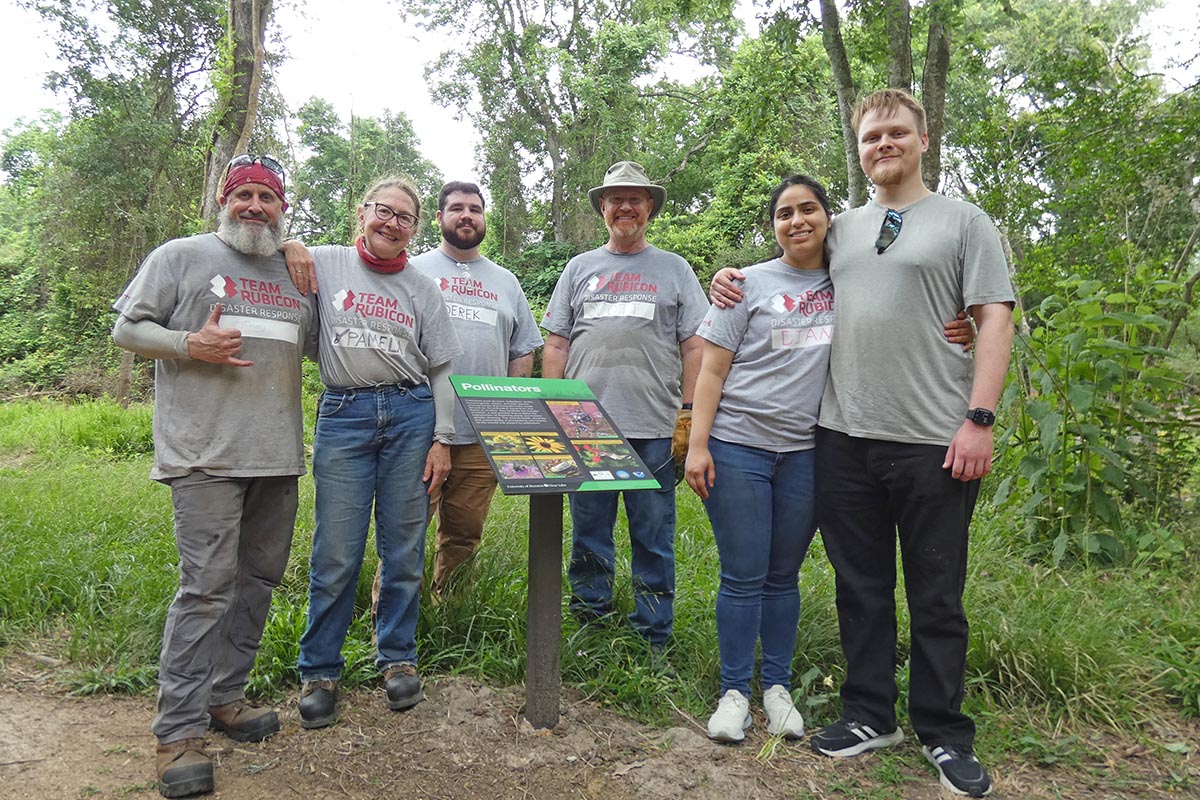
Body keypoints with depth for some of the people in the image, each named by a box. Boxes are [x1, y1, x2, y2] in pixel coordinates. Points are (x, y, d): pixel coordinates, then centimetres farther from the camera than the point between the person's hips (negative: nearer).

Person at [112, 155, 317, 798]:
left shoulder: (295, 274, 19)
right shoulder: (181, 256, 4)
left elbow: (311, 344, 30)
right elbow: (126, 328, 4)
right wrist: (191, 344, -13)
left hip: (278, 455, 6)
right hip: (206, 454, -6)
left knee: (259, 577, 11)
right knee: (207, 585, -9)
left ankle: (223, 695, 27)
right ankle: (178, 732, 1)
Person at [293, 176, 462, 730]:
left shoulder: (422, 288, 13)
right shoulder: (324, 264, 9)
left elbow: (441, 370, 11)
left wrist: (442, 440, 4)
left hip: (411, 414, 2)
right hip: (343, 414, -1)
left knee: (404, 548, 5)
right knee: (337, 554, -2)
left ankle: (397, 657, 23)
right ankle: (319, 671, 15)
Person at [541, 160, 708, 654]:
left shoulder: (674, 269, 10)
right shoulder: (580, 269, 15)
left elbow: (694, 347, 6)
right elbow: (556, 344, 13)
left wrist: (688, 415, -2)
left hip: (654, 428, -2)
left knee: (654, 541, 4)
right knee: (588, 538, 9)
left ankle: (653, 640, 17)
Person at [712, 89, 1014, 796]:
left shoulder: (965, 221, 5)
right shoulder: (840, 230, 16)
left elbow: (995, 320, -2)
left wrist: (979, 420, -12)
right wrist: (734, 278, 8)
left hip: (936, 444, -3)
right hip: (845, 440, 4)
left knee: (937, 597, 7)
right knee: (861, 589, 12)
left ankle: (944, 734, 24)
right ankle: (871, 715, 28)